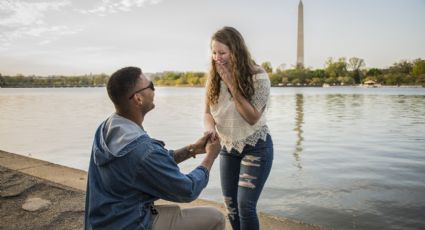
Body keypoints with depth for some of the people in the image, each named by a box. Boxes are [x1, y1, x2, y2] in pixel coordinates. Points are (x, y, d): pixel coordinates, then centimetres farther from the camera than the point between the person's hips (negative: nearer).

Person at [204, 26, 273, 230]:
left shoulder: (258, 77, -17)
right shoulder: (214, 78, -3)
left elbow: (253, 117, -20)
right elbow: (208, 112, 1)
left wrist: (232, 85, -26)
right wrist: (210, 127, -22)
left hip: (255, 147, -5)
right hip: (228, 148, 5)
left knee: (245, 205, -8)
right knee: (230, 205, 12)